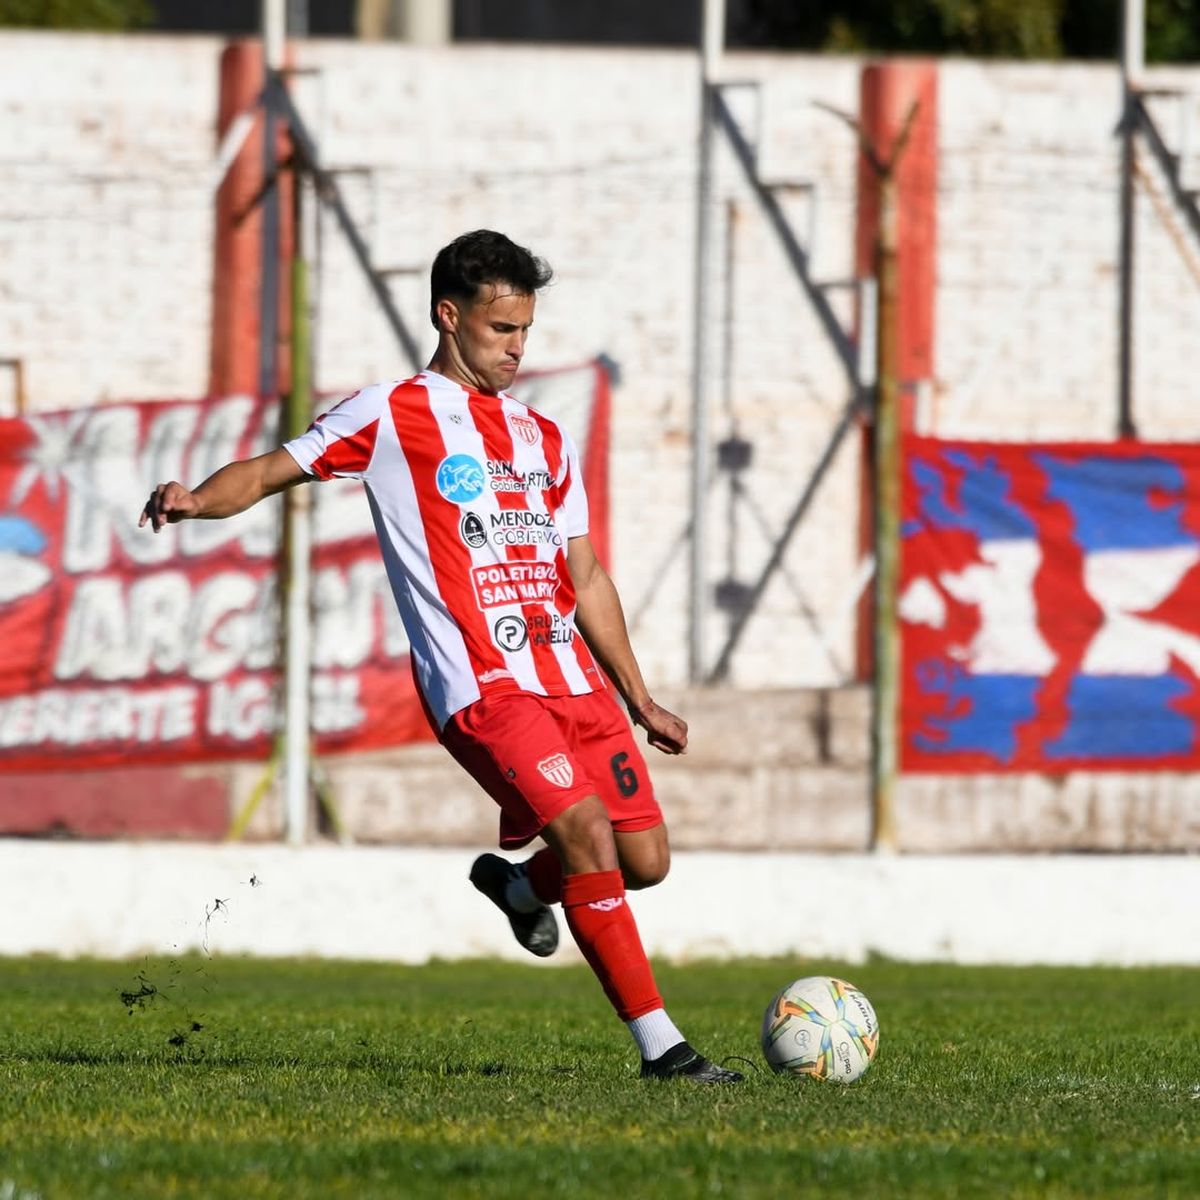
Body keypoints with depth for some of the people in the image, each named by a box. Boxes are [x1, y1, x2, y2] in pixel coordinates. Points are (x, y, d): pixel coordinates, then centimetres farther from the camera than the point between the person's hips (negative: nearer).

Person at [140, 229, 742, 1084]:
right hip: (480, 685, -7)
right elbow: (270, 472, 1)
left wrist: (640, 701, 22)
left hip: (571, 676, 7)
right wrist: (196, 500, -21)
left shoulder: (546, 441, 22)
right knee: (585, 831, -21)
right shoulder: (393, 415, 4)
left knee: (644, 859, 1)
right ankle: (659, 1044, -16)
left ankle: (518, 886, 33)